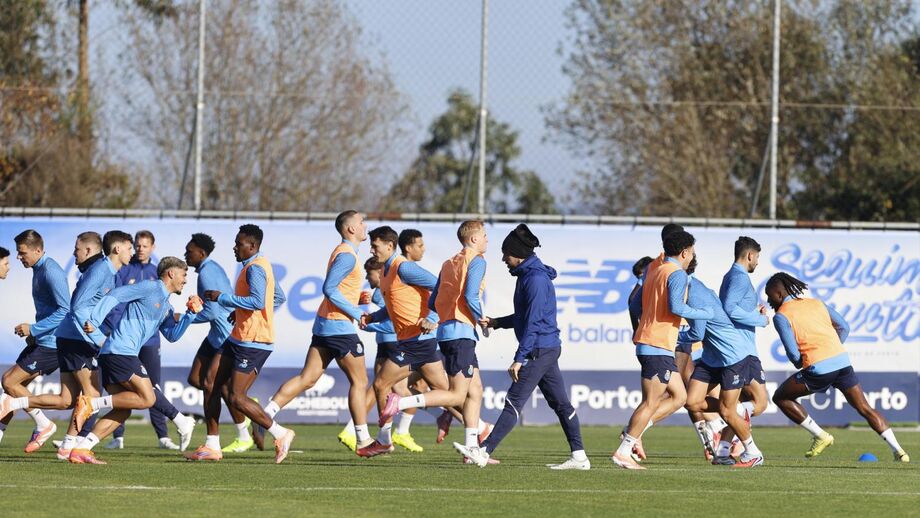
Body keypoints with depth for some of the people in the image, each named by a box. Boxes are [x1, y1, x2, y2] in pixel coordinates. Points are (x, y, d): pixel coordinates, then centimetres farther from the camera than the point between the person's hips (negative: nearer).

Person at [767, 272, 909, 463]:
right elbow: (844, 327, 16)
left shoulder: (781, 316, 1)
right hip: (842, 360, 6)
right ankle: (898, 451, 2)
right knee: (864, 408, 13)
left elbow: (793, 353, -6)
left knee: (780, 397, 14)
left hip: (819, 368, -6)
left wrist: (798, 363, 17)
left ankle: (820, 436, 8)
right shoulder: (816, 304, 19)